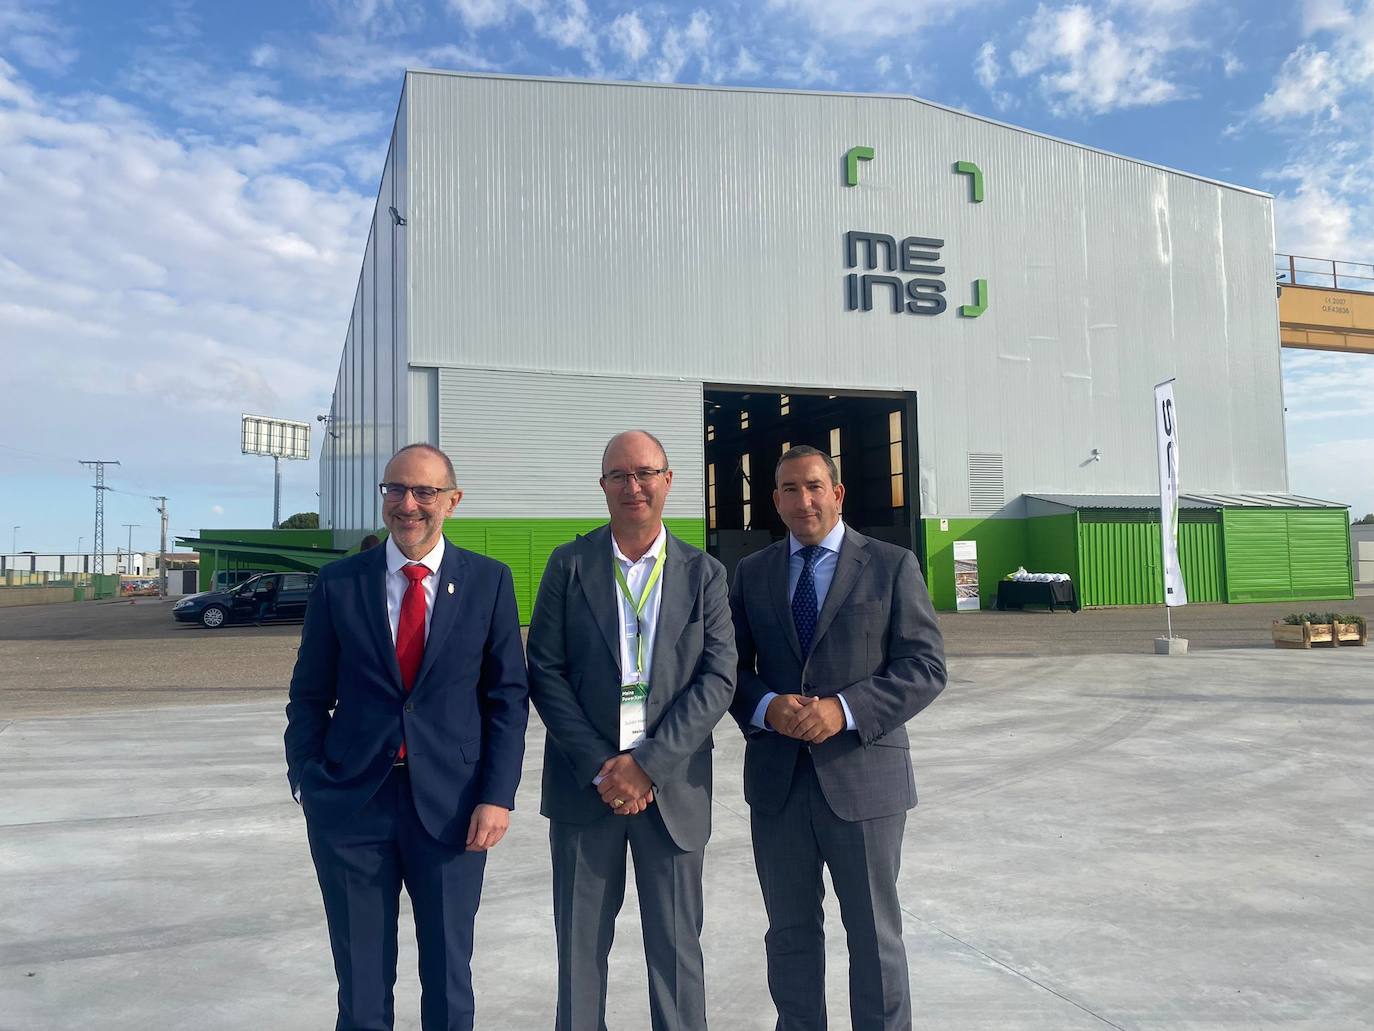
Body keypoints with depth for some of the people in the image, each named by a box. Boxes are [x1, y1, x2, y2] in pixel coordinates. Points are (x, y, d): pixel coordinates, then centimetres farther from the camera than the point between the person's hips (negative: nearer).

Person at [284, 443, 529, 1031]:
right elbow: (309, 695, 7)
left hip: (451, 805, 0)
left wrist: (497, 796, -6)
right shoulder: (338, 583, 2)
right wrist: (307, 784, -2)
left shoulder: (488, 581, 0)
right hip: (351, 805, 1)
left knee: (449, 981, 13)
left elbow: (508, 695, 0)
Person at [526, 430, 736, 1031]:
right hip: (584, 784, 0)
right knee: (580, 944, 11)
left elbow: (718, 678, -5)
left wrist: (647, 764, -14)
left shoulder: (704, 574, 3)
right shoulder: (569, 565, 2)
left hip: (673, 786, 0)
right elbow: (546, 673, -3)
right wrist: (600, 768, -11)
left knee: (676, 948, 10)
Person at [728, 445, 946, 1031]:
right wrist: (765, 706, -13)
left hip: (862, 777, -3)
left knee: (874, 934, 10)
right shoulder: (752, 574, 8)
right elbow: (732, 668, 9)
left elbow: (924, 668, -6)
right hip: (777, 781, 3)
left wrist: (844, 709, -19)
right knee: (790, 932, 16)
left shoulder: (891, 566, -1)